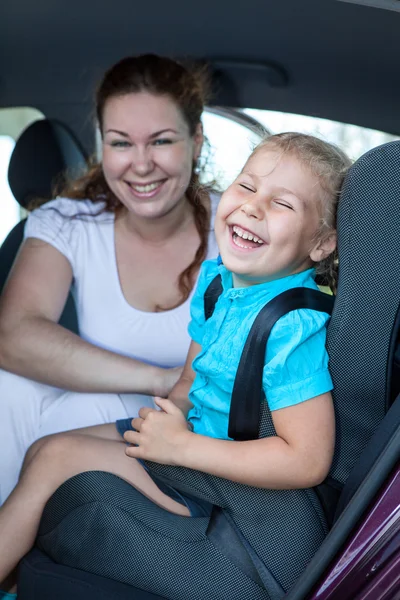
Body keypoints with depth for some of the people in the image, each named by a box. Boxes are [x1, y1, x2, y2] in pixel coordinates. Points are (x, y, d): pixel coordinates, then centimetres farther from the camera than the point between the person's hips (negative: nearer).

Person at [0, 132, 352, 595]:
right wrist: (170, 418, -10)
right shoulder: (216, 278, -2)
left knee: (58, 458, -14)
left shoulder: (292, 327, -29)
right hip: (192, 431, 9)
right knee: (41, 450, 10)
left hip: (232, 483, -8)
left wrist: (181, 446, -26)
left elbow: (308, 461, -30)